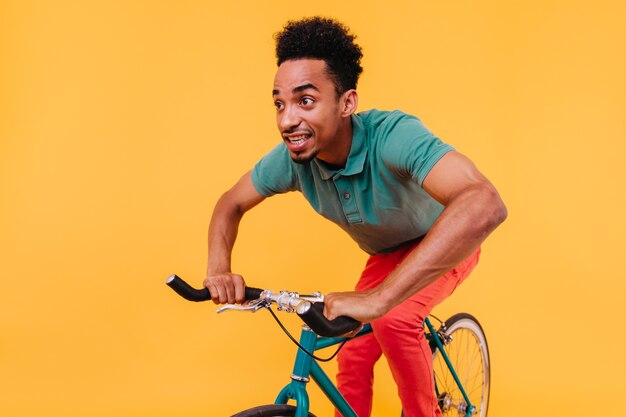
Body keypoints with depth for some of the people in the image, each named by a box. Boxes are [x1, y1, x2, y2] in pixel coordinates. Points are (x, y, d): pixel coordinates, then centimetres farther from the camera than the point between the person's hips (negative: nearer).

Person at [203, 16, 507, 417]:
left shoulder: (392, 136, -43)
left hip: (446, 247, -5)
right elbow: (231, 204, -3)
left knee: (394, 318, -29)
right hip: (387, 256, 5)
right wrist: (219, 269, -26)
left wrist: (377, 298, -64)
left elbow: (484, 206, -60)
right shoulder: (291, 159, -24)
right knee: (353, 356, -3)